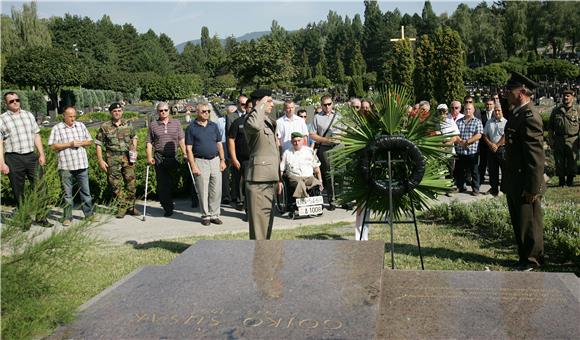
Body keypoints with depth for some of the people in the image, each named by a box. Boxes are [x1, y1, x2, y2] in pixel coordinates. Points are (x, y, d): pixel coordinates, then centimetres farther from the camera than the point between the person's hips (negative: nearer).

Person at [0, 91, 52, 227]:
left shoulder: (29, 115, 13)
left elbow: (36, 136, 15)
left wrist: (42, 154, 7)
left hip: (31, 156, 3)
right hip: (13, 160, -3)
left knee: (41, 187, -1)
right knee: (18, 191, 5)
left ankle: (41, 218, 9)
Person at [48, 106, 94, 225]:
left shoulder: (81, 125, 11)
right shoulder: (57, 128, 1)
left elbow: (90, 141, 14)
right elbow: (53, 146, -4)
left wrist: (80, 143, -5)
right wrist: (69, 144, -13)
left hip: (82, 164, 3)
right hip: (65, 165, -3)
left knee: (85, 191, 7)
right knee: (67, 193, 4)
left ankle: (89, 214, 17)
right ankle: (67, 217, 12)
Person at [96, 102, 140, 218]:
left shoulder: (128, 124, 8)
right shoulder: (105, 126, 0)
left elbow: (134, 137, 22)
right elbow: (98, 144, 2)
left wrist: (134, 150, 8)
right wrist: (100, 161, -4)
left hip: (128, 158, 2)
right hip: (113, 160, -2)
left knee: (131, 183, 3)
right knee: (115, 184, 0)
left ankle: (130, 207, 17)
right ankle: (121, 207, 12)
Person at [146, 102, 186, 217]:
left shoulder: (176, 123, 10)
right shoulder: (153, 125, 5)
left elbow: (181, 140, 10)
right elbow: (149, 142, 5)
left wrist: (185, 153, 2)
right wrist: (149, 157, -3)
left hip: (173, 157, 0)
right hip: (159, 158, 0)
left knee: (170, 182, -2)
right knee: (162, 183, 1)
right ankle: (168, 207, 8)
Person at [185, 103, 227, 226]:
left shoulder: (213, 126, 11)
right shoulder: (191, 128, -1)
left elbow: (219, 144, 15)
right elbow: (189, 149, -4)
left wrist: (222, 160, 7)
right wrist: (193, 166, -10)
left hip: (215, 160, 4)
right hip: (200, 161, -4)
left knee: (216, 190, 3)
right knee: (203, 191, 1)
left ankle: (214, 215, 13)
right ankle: (205, 215, 13)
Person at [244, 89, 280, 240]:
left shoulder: (269, 121, 20)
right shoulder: (252, 118, -10)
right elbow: (255, 125, -39)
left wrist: (278, 177, 24)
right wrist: (261, 106, -22)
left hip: (270, 179, 10)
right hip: (258, 178, -9)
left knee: (268, 216, 17)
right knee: (258, 218, -5)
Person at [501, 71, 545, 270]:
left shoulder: (529, 118, -19)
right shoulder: (516, 115, 11)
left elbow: (536, 156, -22)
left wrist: (532, 188, -22)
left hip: (525, 186, -10)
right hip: (514, 185, 10)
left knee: (528, 225, 4)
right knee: (519, 223, 19)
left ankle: (531, 260, 20)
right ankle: (525, 256, 33)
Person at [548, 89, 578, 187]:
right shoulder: (556, 110, 10)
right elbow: (550, 127, 12)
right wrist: (550, 140, 3)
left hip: (572, 141, -1)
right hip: (558, 141, 1)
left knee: (571, 162, 1)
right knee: (559, 163, 4)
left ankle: (570, 181, 13)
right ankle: (561, 181, 15)